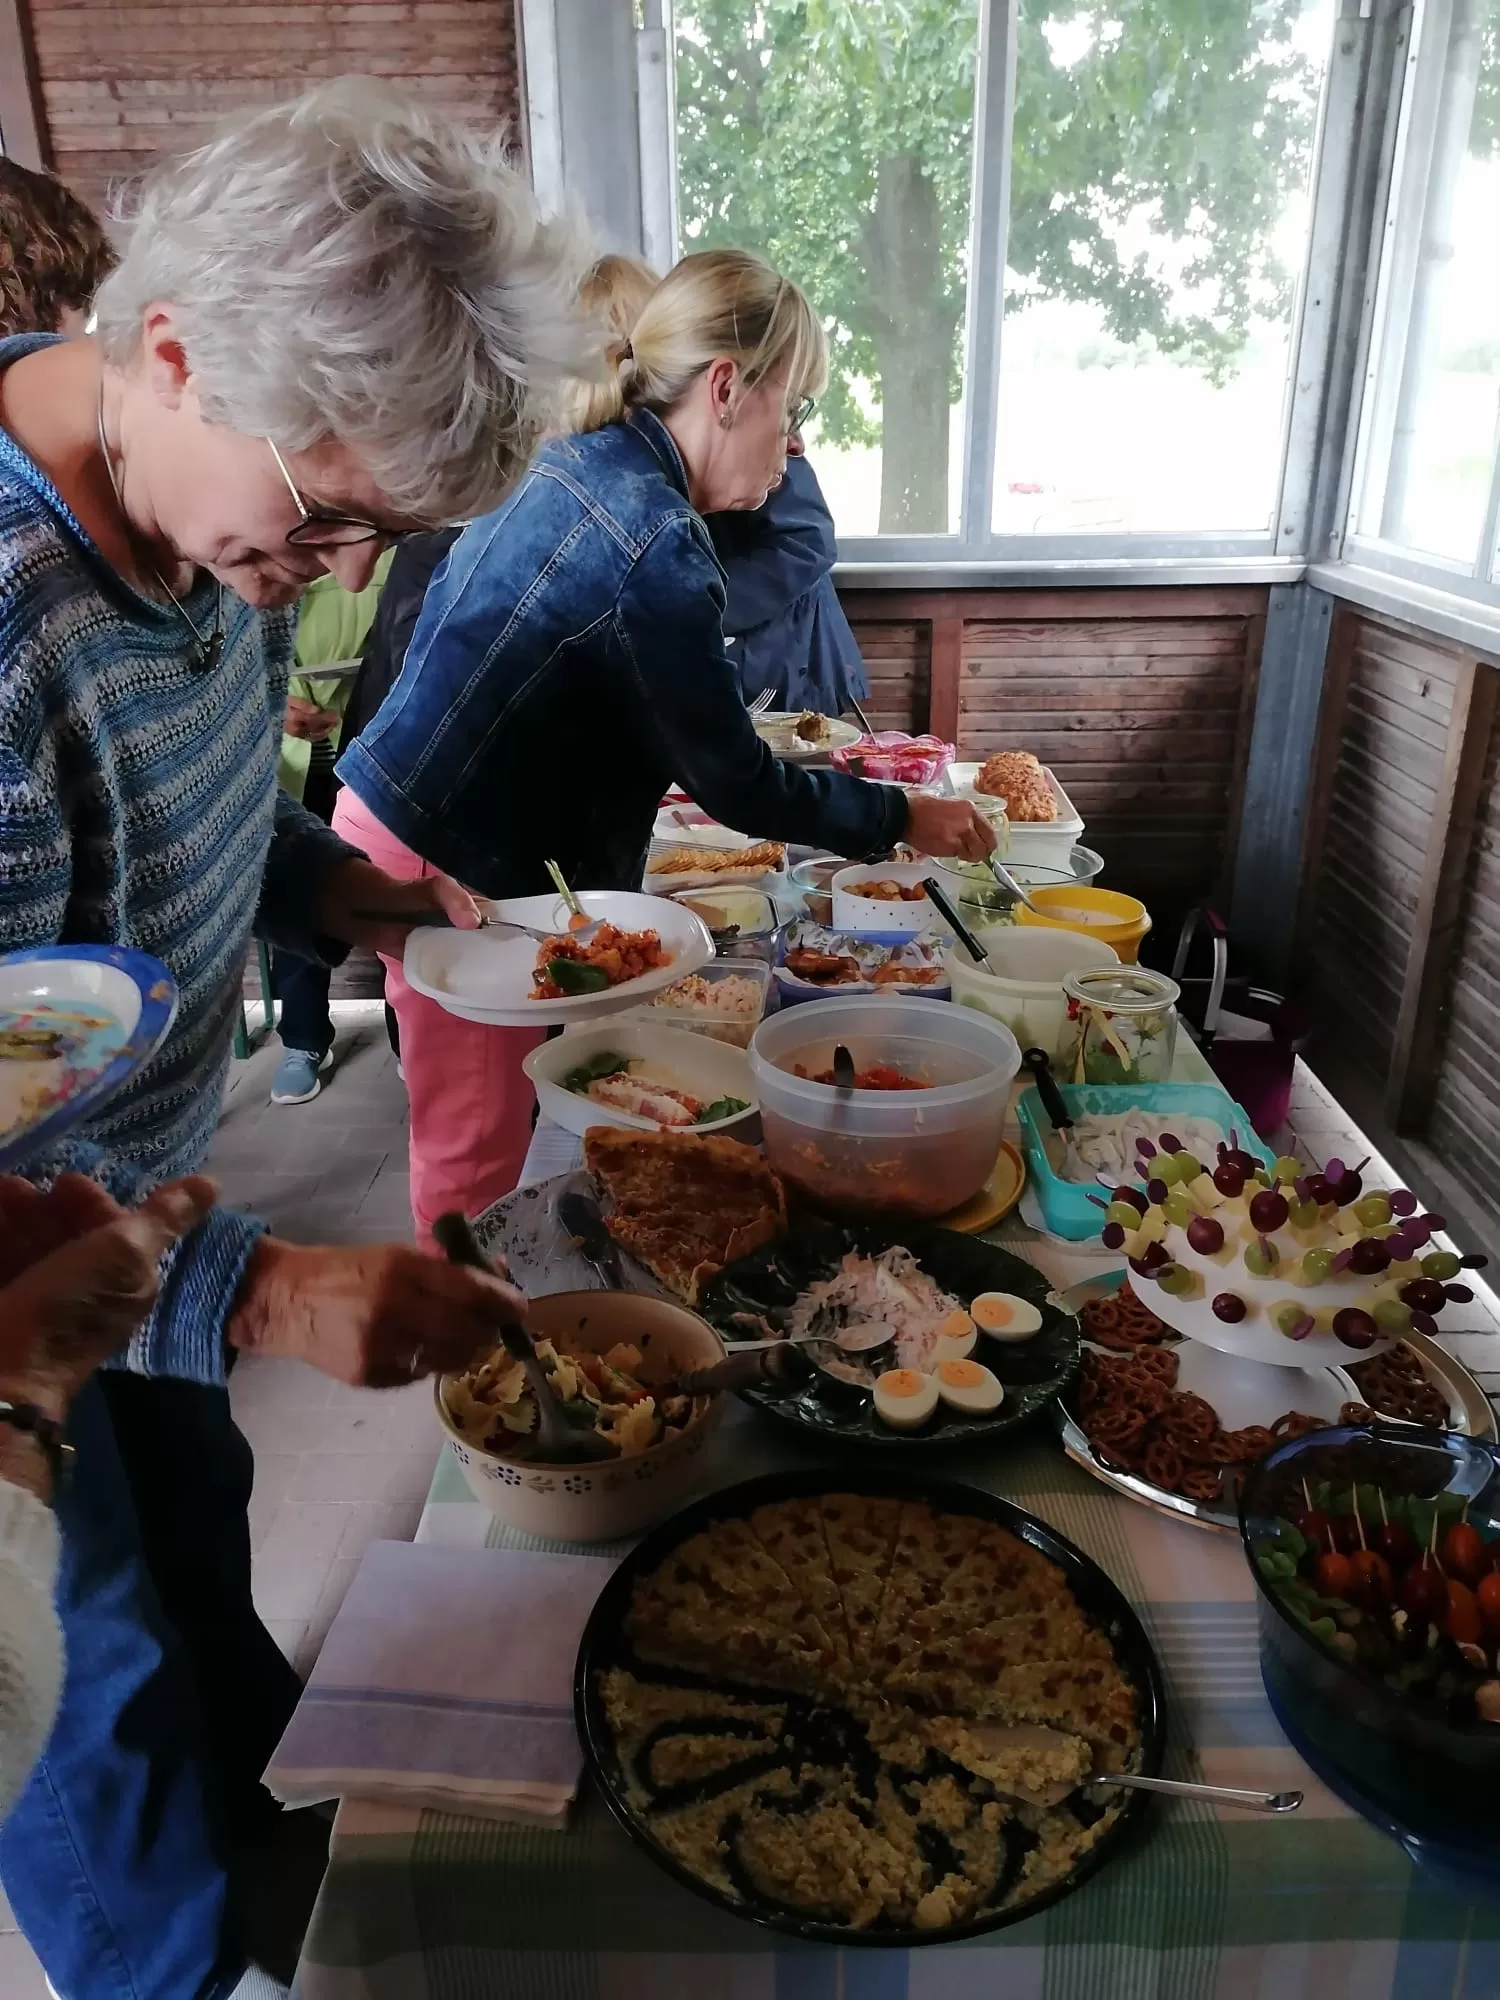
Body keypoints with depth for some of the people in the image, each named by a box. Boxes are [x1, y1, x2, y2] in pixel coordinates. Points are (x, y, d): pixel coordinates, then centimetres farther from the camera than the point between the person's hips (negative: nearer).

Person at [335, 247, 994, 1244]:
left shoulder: (574, 464, 7)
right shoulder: (659, 545, -22)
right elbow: (738, 786, -16)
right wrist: (904, 816, -3)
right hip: (445, 863, -10)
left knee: (468, 1137, 20)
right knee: (481, 1157, 4)